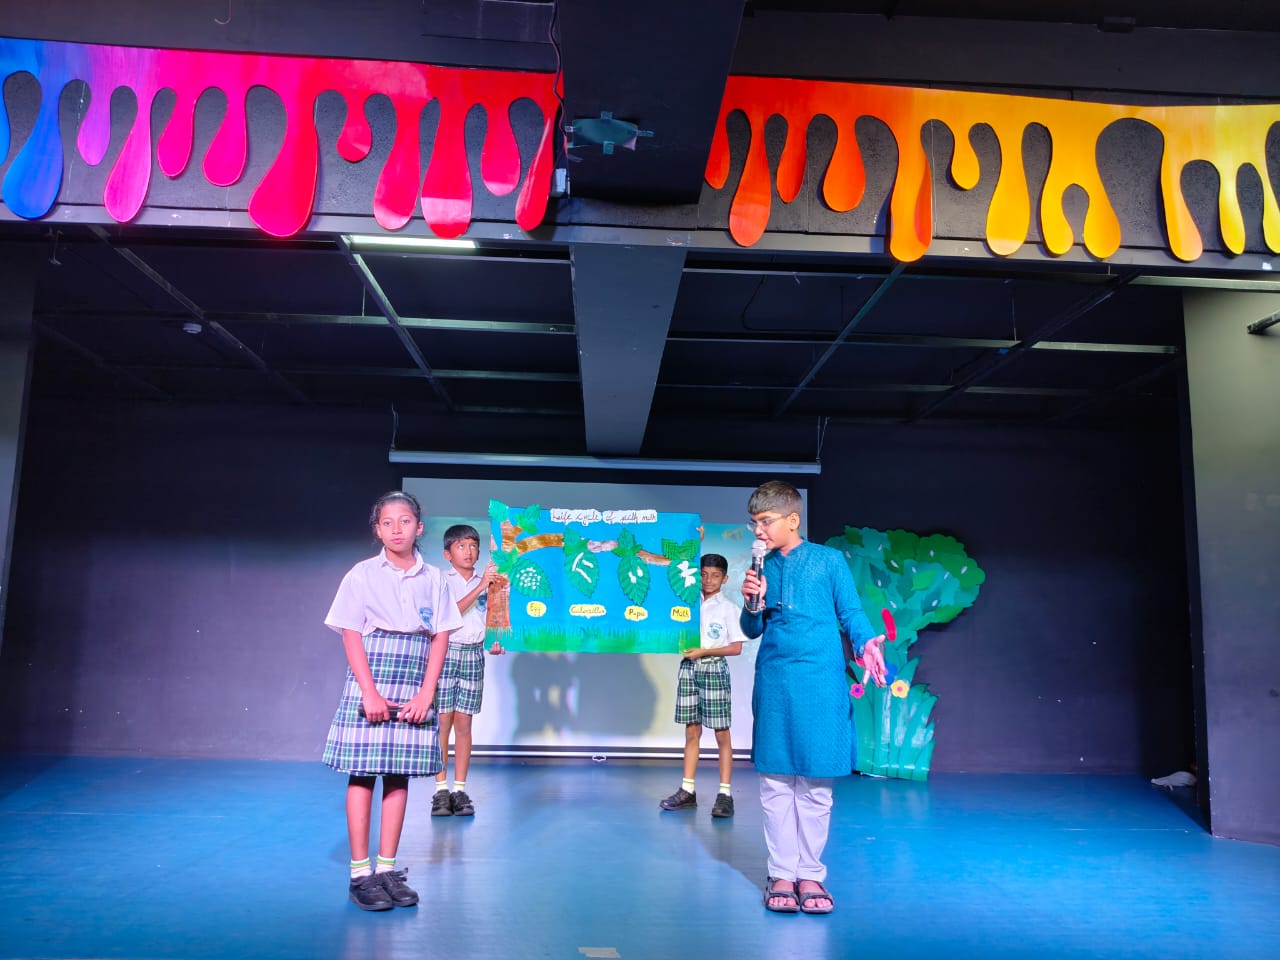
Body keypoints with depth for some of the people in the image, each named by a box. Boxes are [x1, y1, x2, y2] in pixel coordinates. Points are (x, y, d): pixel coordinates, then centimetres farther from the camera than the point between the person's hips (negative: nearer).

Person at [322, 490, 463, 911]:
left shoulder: (433, 579, 6)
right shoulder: (362, 575, -1)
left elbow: (440, 638, 4)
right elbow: (351, 635, -4)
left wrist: (426, 693, -5)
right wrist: (370, 691, -12)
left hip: (414, 688, 3)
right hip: (370, 682, -2)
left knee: (399, 775, 6)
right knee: (362, 774, -1)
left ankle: (387, 869, 15)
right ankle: (360, 873, 7)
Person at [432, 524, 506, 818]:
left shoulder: (487, 581, 12)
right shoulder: (442, 580, 0)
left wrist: (496, 641, -1)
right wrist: (479, 587, -21)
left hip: (474, 655, 3)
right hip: (446, 652, -3)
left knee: (463, 723, 3)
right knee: (443, 721, -4)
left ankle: (460, 789, 8)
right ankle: (441, 790, 3)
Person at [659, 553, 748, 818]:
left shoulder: (729, 608, 0)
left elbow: (736, 647, -4)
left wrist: (704, 651, -11)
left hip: (714, 669, -3)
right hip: (689, 667, 3)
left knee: (721, 733, -2)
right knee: (691, 730, 7)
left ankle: (725, 794, 1)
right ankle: (687, 791, 12)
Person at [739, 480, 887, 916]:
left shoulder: (829, 560, 0)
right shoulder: (762, 567, 10)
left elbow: (852, 613, 2)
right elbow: (752, 630, 14)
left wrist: (866, 643, -18)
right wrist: (753, 604, -6)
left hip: (819, 683, -3)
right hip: (774, 681, 3)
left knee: (815, 785, 3)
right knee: (775, 782, 5)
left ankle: (810, 874, 17)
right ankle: (781, 873, 16)